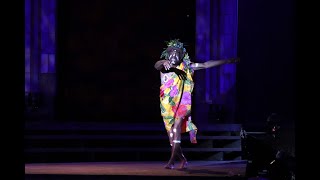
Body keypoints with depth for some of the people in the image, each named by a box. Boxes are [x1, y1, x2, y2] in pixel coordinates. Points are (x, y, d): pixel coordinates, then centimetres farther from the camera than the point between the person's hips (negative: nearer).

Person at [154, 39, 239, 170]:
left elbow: (206, 65, 11)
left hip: (181, 104, -2)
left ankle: (171, 161, -24)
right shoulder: (164, 66, 3)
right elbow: (157, 65, -20)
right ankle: (183, 160, 19)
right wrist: (165, 62, -45)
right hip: (167, 104, 2)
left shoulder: (186, 67, 7)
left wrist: (227, 61, 12)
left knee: (176, 128, -19)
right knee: (170, 134, 4)